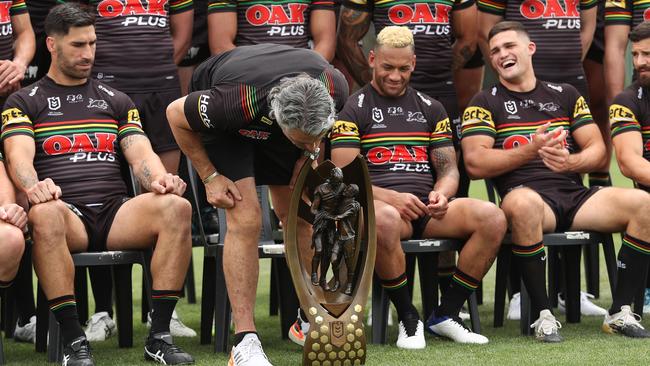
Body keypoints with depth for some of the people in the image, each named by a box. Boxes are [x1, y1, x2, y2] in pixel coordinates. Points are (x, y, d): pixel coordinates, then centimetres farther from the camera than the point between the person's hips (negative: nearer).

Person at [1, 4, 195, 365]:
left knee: (176, 207, -28)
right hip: (66, 213, -3)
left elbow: (140, 154, 12)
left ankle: (159, 336, -25)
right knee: (44, 214, -40)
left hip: (115, 213, 3)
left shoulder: (116, 101, 25)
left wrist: (159, 179, -13)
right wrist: (32, 186, -28)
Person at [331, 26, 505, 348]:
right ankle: (408, 319, -20)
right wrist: (391, 197, -19)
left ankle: (445, 315, -9)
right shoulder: (354, 109, 6)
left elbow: (449, 169, 17)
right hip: (380, 204, -5)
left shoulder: (430, 108, 21)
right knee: (383, 221, -42)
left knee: (492, 217, -23)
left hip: (427, 209, 5)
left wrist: (442, 193, -8)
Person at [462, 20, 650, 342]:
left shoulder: (565, 95, 22)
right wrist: (529, 150, -13)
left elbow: (597, 150, 15)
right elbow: (475, 164, -2)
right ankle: (543, 315, -30)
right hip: (528, 195, -4)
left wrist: (572, 161, -9)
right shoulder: (485, 104, 12)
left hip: (575, 195, 4)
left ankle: (619, 312, -14)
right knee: (522, 203, -42)